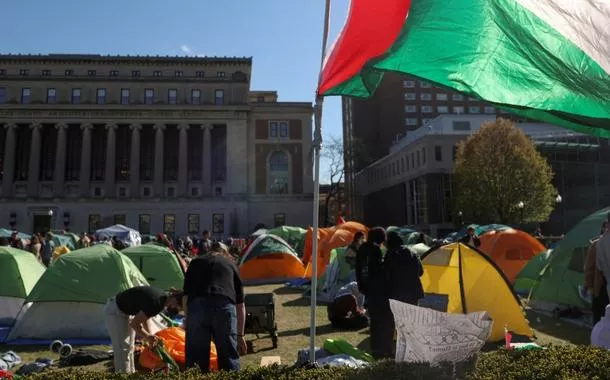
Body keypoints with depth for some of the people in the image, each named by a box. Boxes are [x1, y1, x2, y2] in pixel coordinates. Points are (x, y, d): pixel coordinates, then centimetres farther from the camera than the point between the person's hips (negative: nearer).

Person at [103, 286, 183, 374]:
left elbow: (144, 317, 11)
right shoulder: (155, 302, -32)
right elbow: (135, 323, -24)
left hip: (127, 312, 9)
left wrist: (150, 335, 4)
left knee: (129, 347, 12)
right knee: (122, 349, -9)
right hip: (115, 311, -9)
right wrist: (147, 337, -11)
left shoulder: (162, 298, -5)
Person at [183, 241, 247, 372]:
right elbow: (240, 304, 26)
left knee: (196, 358, 12)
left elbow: (185, 296, 21)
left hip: (197, 306, 0)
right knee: (229, 358, 13)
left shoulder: (195, 262, 29)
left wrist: (187, 321, 30)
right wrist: (240, 335, 32)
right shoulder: (231, 264, 28)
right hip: (225, 307, 0)